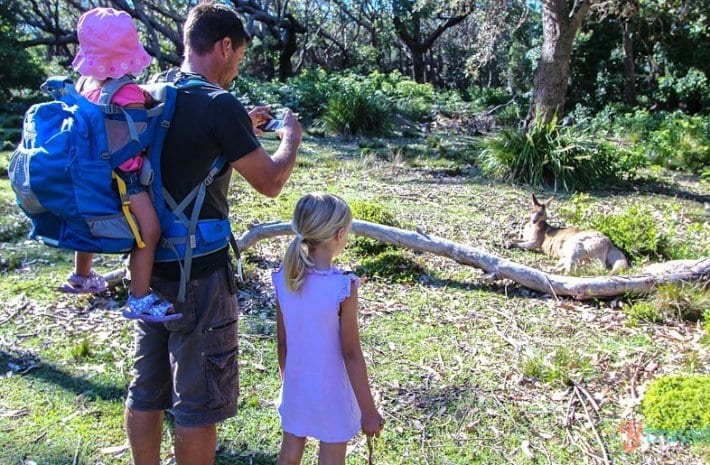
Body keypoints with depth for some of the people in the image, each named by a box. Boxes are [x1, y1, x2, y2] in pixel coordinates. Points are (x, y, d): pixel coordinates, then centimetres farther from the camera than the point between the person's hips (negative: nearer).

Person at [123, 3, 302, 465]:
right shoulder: (218, 104, -17)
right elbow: (270, 184, -10)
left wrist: (244, 127, 21)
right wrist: (291, 138, 7)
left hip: (149, 266, 8)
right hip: (198, 273, -8)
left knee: (147, 389, 18)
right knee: (199, 400, 7)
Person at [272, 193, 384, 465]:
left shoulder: (284, 280, -10)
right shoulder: (343, 287, -24)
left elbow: (282, 343, 0)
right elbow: (351, 354, -19)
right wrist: (368, 410, -9)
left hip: (296, 391, 5)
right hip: (331, 396, -4)